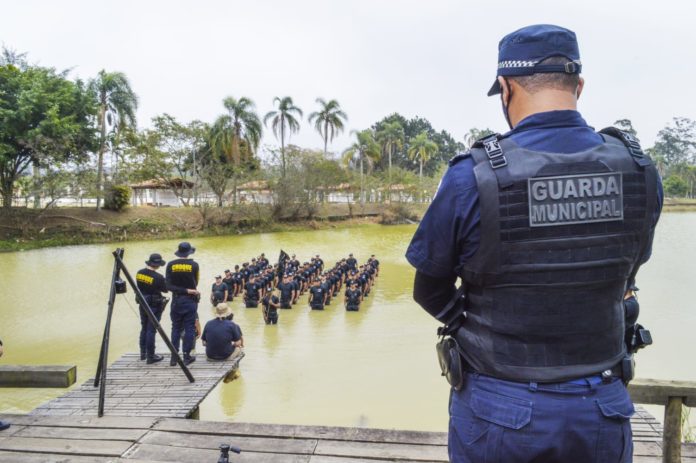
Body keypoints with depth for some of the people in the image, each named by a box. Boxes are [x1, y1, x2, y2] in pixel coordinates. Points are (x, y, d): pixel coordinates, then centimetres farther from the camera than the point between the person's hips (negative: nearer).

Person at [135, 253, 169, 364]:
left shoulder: (139, 273, -3)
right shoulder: (158, 277, -22)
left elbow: (139, 286, 9)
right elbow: (166, 290, -7)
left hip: (142, 304, 7)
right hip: (154, 305, -7)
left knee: (144, 328, 19)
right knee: (151, 330, -1)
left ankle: (143, 353, 29)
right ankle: (150, 356, 6)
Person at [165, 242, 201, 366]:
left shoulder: (170, 265, -4)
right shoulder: (194, 265, -9)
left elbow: (168, 285, -9)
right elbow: (196, 283, 2)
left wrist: (183, 290, -6)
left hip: (176, 300, 2)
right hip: (190, 300, -2)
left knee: (176, 328, 10)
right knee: (189, 328, 4)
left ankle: (174, 357, 10)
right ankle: (186, 356, 6)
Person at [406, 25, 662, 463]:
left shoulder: (473, 176, -20)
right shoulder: (639, 170, -7)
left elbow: (431, 291, -8)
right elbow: (623, 284, 6)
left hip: (499, 411, -2)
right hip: (602, 411, 3)